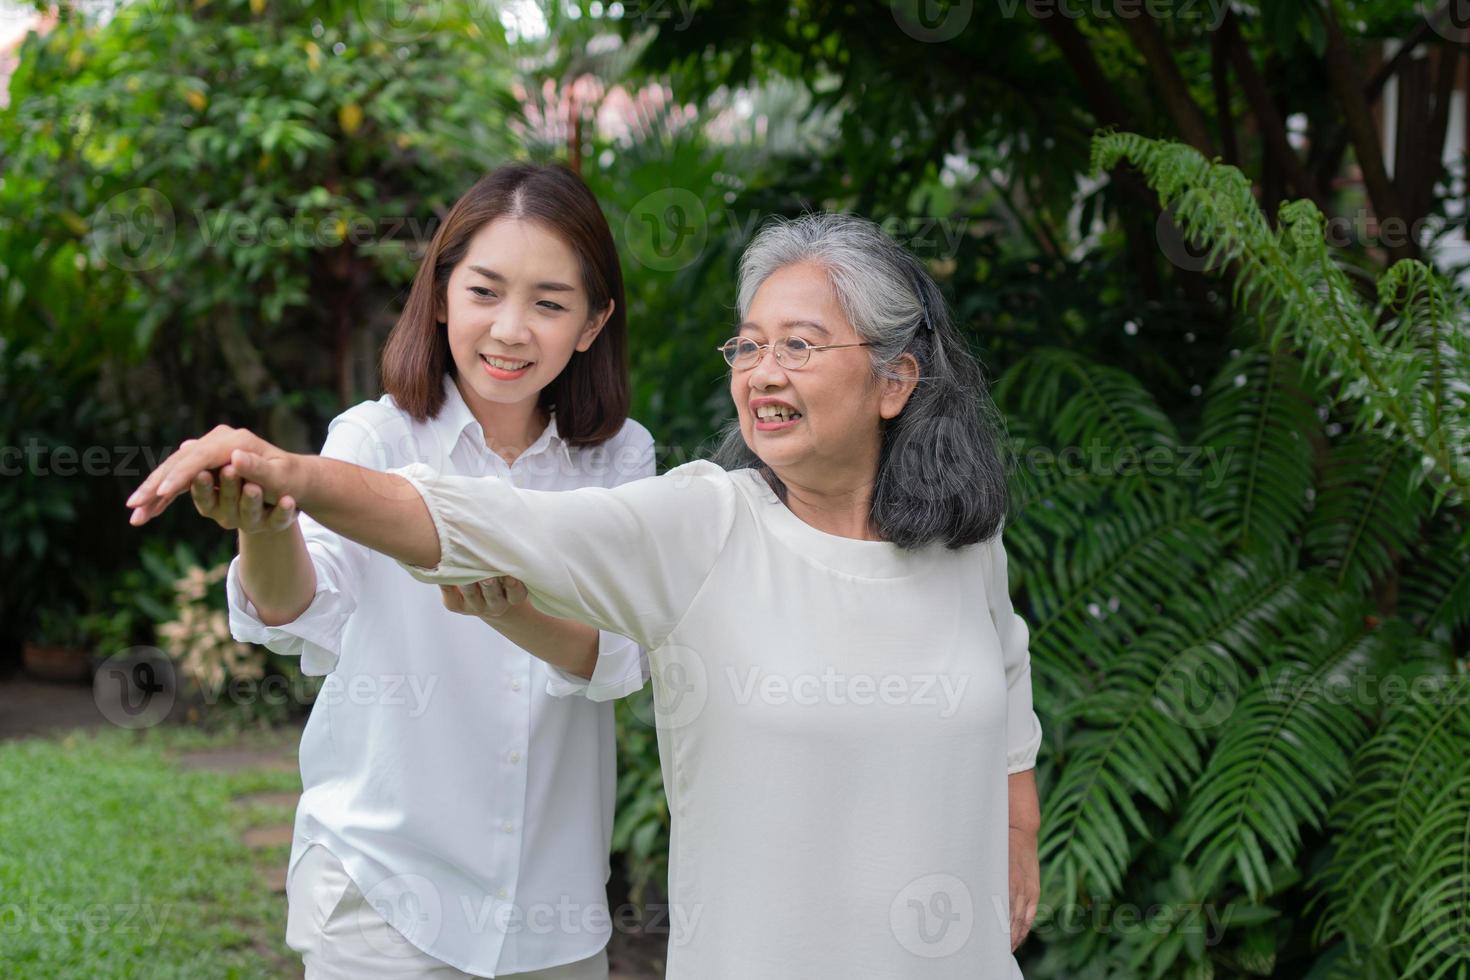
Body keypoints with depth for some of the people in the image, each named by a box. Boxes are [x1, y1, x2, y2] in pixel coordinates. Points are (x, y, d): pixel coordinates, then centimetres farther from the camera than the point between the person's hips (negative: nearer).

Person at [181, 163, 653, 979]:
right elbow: (305, 607, -24)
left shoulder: (621, 460, 1)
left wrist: (514, 613, -34)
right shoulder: (376, 438, -7)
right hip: (382, 879, -2)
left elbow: (620, 658, -13)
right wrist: (267, 530, -47)